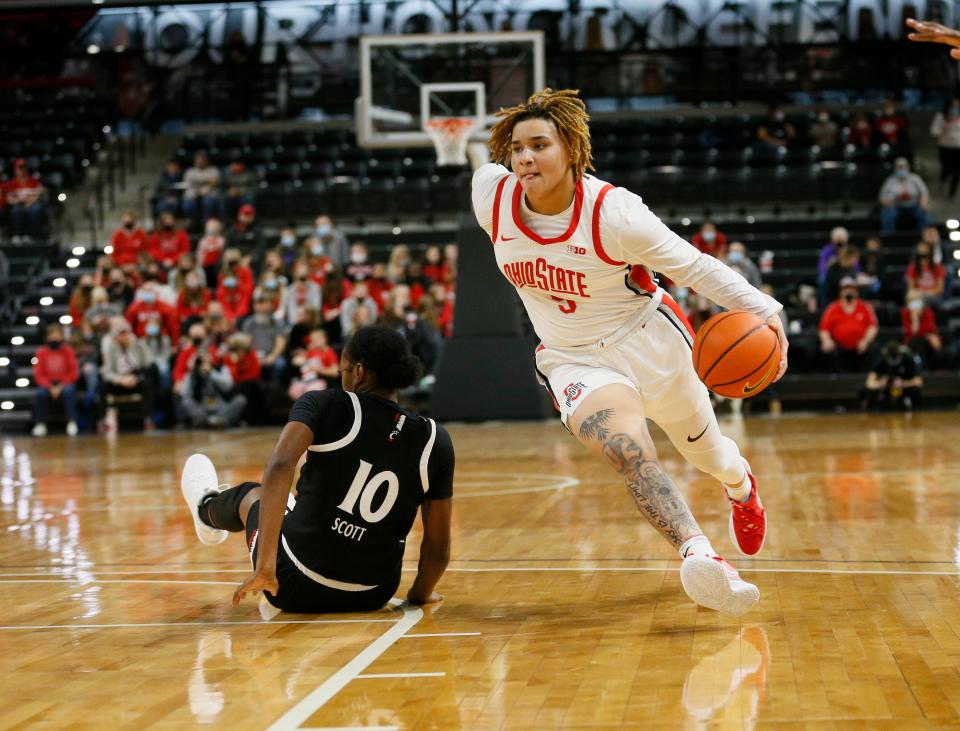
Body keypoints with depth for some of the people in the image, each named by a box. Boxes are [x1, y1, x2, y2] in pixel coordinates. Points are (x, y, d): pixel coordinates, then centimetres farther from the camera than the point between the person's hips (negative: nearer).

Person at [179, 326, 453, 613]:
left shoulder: (324, 406, -13)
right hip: (372, 597, 3)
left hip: (295, 588, -2)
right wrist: (420, 594, 14)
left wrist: (264, 567, -31)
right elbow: (438, 546, -5)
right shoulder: (434, 441, -7)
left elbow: (280, 466, -30)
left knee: (249, 494, 32)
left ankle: (207, 509, 68)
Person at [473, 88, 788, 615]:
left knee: (705, 451, 23)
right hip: (573, 361, 1)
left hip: (648, 341, -1)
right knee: (627, 453, -30)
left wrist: (763, 311, -26)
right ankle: (697, 555, -43)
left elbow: (696, 267, -17)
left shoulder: (614, 213, -25)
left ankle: (741, 485, 58)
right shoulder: (491, 194, -15)